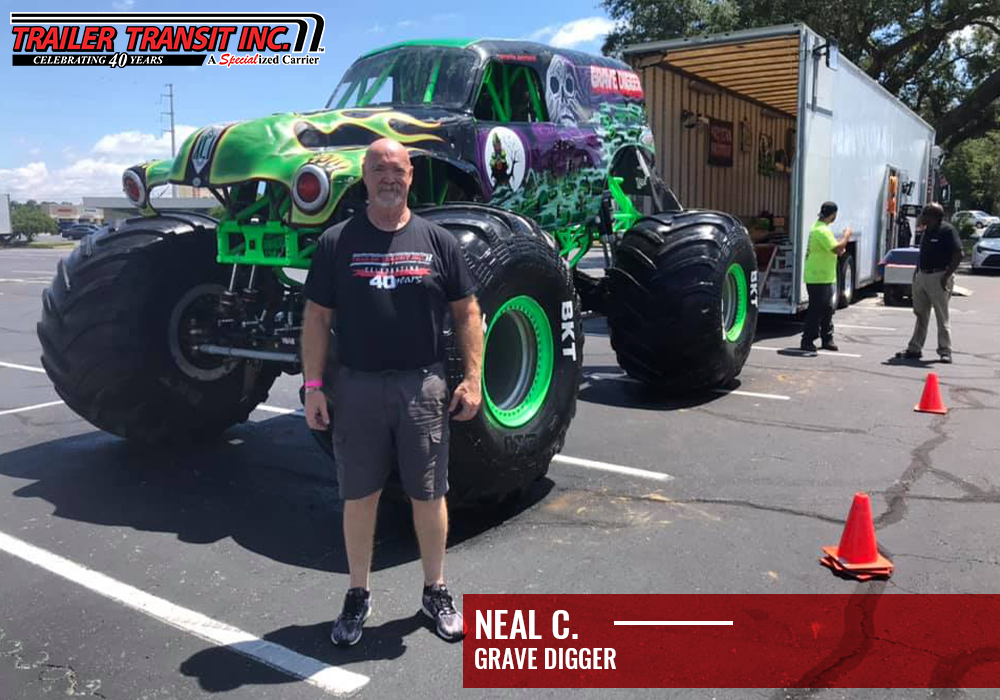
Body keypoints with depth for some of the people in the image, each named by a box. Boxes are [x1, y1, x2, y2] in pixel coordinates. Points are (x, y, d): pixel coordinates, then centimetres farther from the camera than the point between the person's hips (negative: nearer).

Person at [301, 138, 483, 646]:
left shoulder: (438, 241, 3)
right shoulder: (336, 242, 2)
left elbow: (466, 313, 5)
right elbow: (317, 318, 3)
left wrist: (472, 378, -2)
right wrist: (313, 385, -3)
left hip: (423, 385, 0)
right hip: (356, 386, 0)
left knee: (428, 494, 9)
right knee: (359, 495, 10)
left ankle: (436, 591, 27)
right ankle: (358, 596, 27)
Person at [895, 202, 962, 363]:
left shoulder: (947, 230, -13)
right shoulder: (927, 230, 11)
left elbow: (958, 255, -17)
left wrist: (946, 276, -19)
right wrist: (917, 271, 13)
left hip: (938, 277, -8)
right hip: (921, 276, 8)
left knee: (942, 317, -1)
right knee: (920, 315, 12)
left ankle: (945, 351, 6)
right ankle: (914, 349, 18)